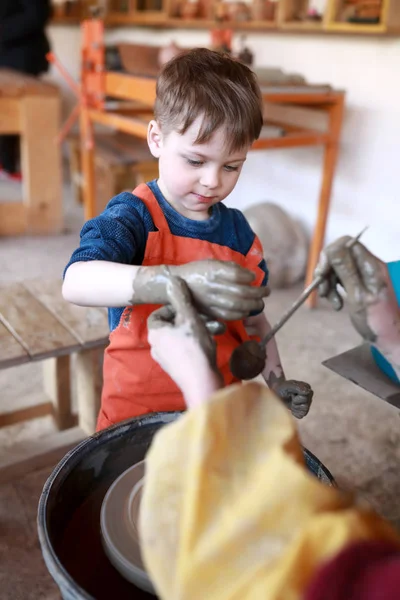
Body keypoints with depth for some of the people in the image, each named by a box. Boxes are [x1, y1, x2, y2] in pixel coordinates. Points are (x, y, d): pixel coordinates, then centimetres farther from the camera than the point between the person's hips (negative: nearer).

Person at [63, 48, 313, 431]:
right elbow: (76, 283, -36)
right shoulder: (133, 216, -16)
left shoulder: (239, 232, 1)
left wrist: (277, 382, -1)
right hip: (135, 412, -4)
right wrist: (177, 281, -49)